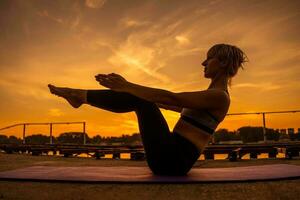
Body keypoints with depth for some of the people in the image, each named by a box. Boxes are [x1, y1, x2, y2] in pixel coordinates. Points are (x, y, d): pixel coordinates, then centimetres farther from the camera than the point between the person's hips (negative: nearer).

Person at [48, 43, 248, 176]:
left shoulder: (220, 96, -10)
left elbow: (171, 98, -22)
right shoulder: (210, 95, 20)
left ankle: (81, 95, 1)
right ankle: (81, 96, 9)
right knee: (137, 98, 9)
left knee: (138, 100, -11)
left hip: (173, 160, -9)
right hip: (172, 158, 9)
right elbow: (177, 106, 25)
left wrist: (127, 85, -21)